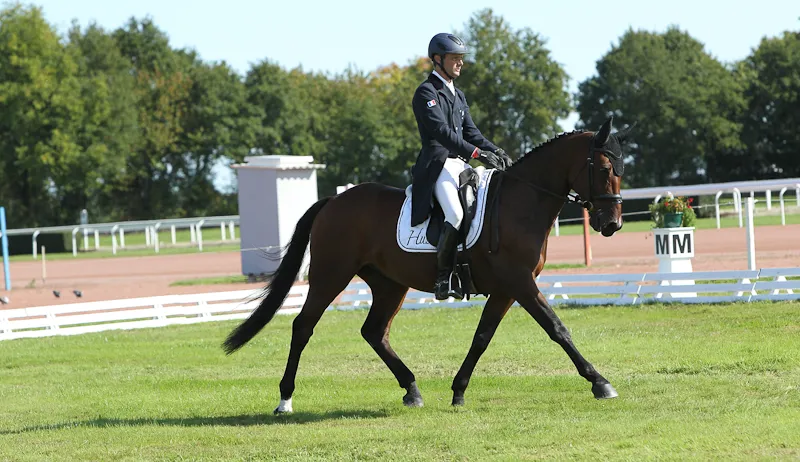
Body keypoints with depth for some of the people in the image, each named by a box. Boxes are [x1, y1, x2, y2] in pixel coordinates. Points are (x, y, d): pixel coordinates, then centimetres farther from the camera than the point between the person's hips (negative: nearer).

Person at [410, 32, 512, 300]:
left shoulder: (458, 95, 23)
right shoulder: (426, 92, -6)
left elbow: (470, 132, 20)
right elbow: (441, 131, -18)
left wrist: (495, 152, 1)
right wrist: (476, 153, -28)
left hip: (461, 165, 9)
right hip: (437, 165, -9)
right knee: (456, 215, -31)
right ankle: (442, 278, -23)